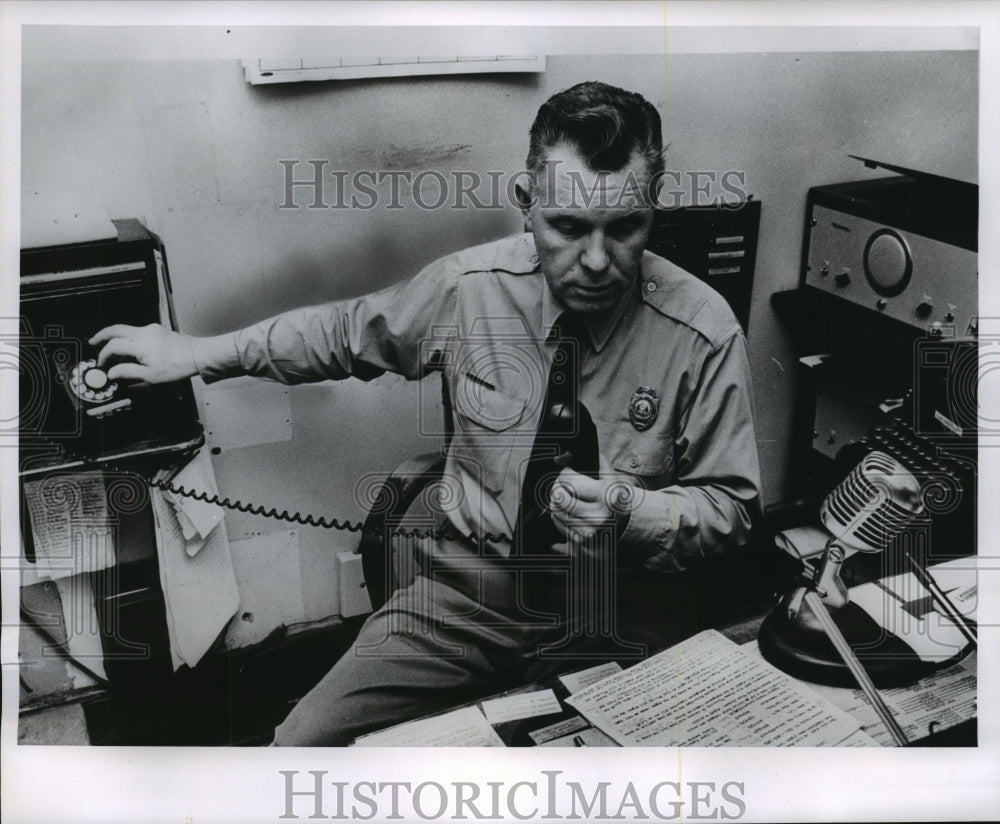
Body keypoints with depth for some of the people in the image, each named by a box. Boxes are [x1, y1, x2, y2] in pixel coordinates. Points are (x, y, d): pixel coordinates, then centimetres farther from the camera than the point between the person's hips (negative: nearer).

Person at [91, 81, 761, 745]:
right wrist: (198, 353, 12)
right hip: (466, 594, 2)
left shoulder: (704, 333, -15)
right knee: (302, 744, -10)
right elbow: (349, 331, 11)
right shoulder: (468, 286, -8)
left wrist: (629, 513, -24)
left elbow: (730, 505, -4)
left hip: (612, 624, -1)